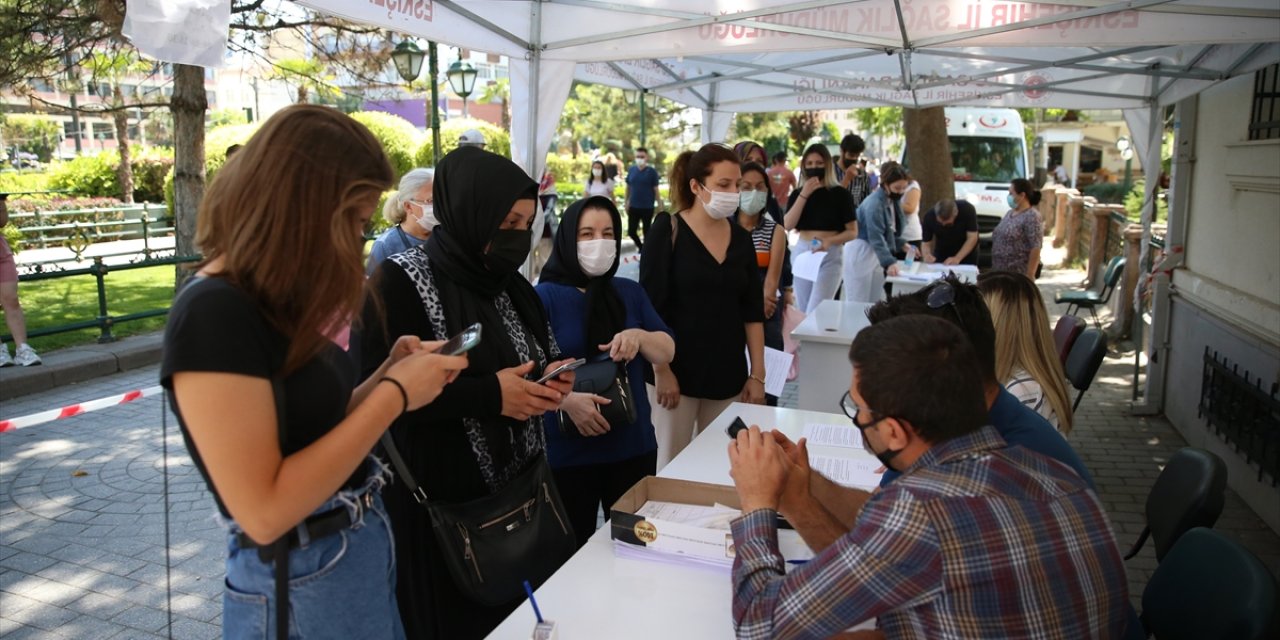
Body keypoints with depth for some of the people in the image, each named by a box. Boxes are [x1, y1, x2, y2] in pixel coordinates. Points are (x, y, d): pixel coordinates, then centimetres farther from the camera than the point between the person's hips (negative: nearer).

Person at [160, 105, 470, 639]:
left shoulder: (272, 301, 4)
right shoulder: (213, 314, -23)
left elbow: (316, 425, 8)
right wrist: (395, 394, -23)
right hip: (301, 587, -8)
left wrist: (389, 372, -4)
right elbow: (264, 512, -27)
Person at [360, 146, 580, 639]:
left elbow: (540, 357, 17)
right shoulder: (400, 283, -15)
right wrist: (488, 395, -23)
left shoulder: (508, 281, 7)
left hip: (518, 490, 6)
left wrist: (552, 377, -6)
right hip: (440, 505, -6)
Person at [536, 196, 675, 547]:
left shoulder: (631, 293, 9)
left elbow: (667, 352, 7)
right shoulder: (546, 296, -6)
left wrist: (639, 337, -13)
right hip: (567, 451, -4)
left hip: (633, 445, 5)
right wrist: (567, 399, -30)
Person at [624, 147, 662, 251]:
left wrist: (659, 206, -6)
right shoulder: (631, 170, 3)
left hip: (647, 207, -3)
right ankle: (640, 245, 33)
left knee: (646, 231, 8)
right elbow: (628, 187, 10)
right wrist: (626, 203, 9)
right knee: (631, 231, 5)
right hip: (633, 207, 3)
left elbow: (656, 190, -4)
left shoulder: (652, 171, -6)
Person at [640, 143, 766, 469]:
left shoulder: (741, 238, 7)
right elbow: (651, 308, -10)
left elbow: (753, 312, 8)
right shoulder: (667, 231, -7)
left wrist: (757, 374, 5)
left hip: (728, 374, 4)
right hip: (678, 371, -4)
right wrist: (661, 370, -14)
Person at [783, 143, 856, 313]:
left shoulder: (840, 194, -2)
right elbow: (787, 225, -7)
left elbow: (852, 232, -2)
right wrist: (804, 195, -12)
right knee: (803, 313, 10)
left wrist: (830, 241, -20)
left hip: (830, 257, -4)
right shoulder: (797, 193, 7)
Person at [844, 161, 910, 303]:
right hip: (861, 254, -9)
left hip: (877, 255, 9)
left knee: (874, 302, 9)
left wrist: (901, 244, 3)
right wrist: (889, 262, -38)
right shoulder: (874, 204, -21)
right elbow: (876, 238, -29)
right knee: (858, 304, -6)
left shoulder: (893, 200, 9)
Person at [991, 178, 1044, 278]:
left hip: (1019, 275, -8)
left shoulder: (1032, 217, -14)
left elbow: (1036, 249, -19)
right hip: (1001, 273, 8)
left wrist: (1029, 277, -21)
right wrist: (994, 269, 16)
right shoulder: (1010, 213, 12)